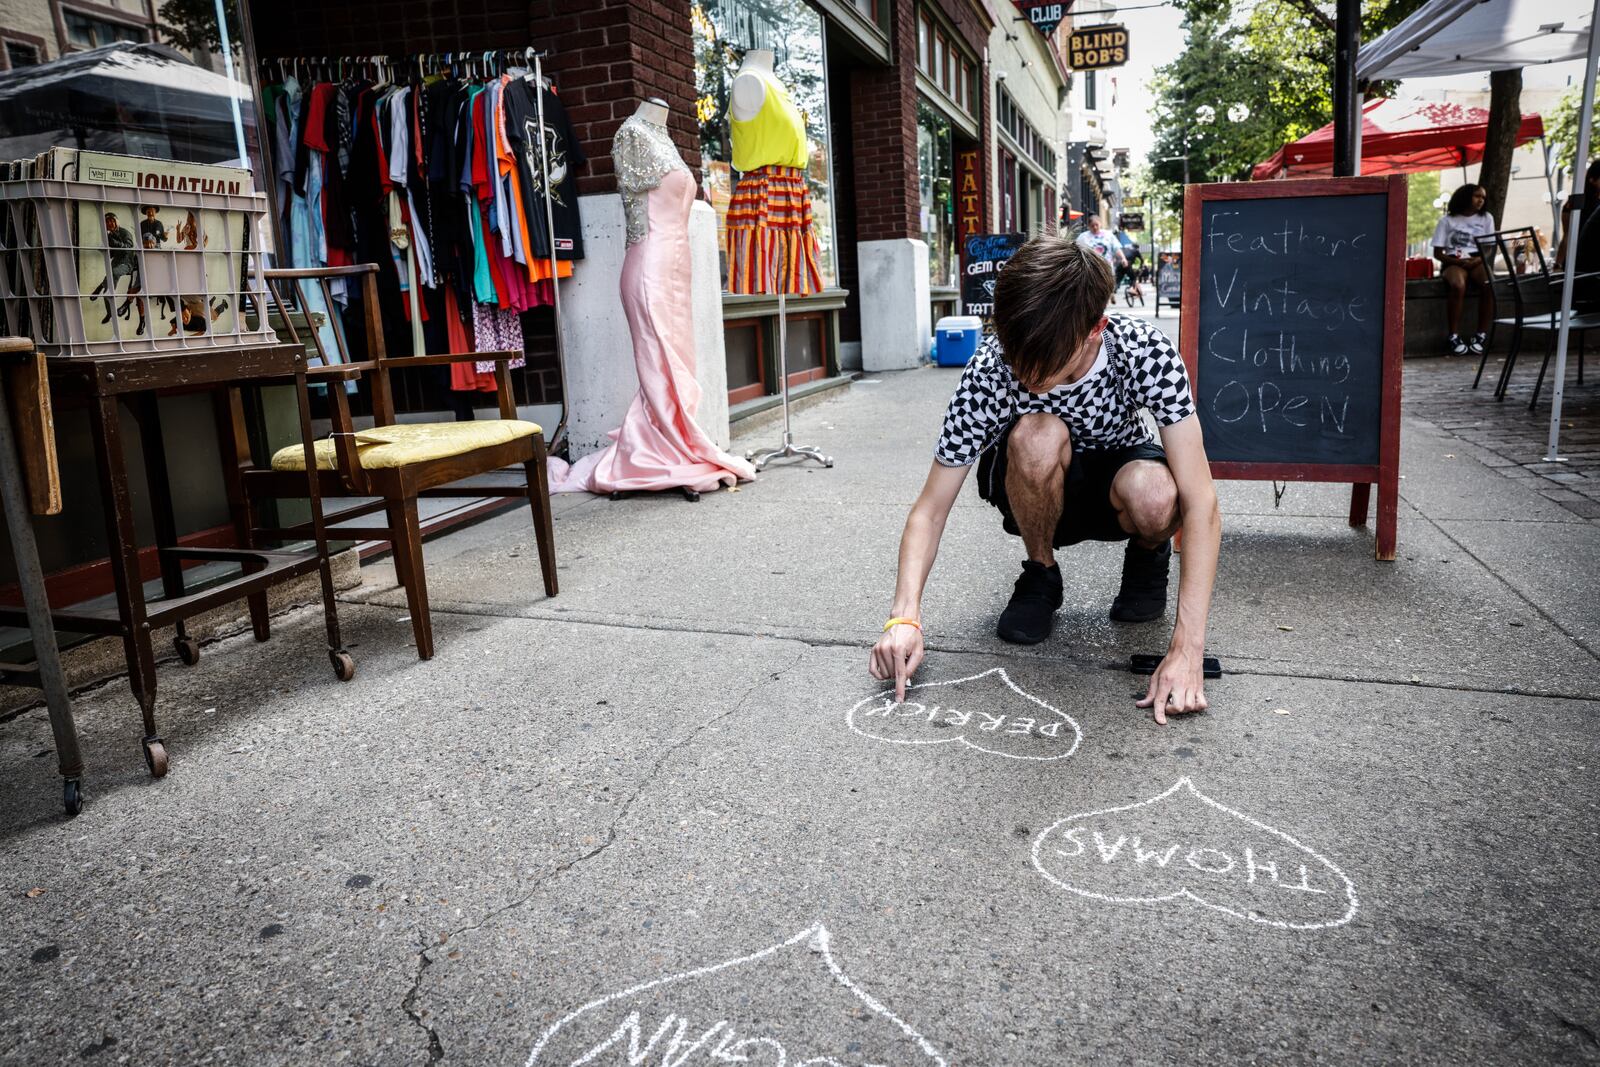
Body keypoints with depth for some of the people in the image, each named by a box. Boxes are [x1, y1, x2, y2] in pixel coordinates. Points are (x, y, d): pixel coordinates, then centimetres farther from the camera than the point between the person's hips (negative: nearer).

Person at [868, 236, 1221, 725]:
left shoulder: (1146, 351, -30)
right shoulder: (990, 372, -29)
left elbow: (1200, 502, -33)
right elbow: (931, 508, -24)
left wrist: (1187, 650, -41)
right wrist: (905, 617, -40)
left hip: (1117, 471, 0)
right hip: (1037, 490, 0)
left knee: (1154, 498, -38)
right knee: (1037, 434, -37)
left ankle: (1149, 554, 2)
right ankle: (1040, 575, -8)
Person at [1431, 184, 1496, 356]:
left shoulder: (1486, 218, 16)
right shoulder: (1447, 220, 7)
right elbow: (1438, 253, 3)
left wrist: (1478, 260, -12)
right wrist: (1457, 261, -14)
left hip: (1478, 261, 2)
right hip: (1454, 262, -2)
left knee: (1489, 284, -32)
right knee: (1458, 285, -37)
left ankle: (1481, 336, -26)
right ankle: (1454, 337, -34)